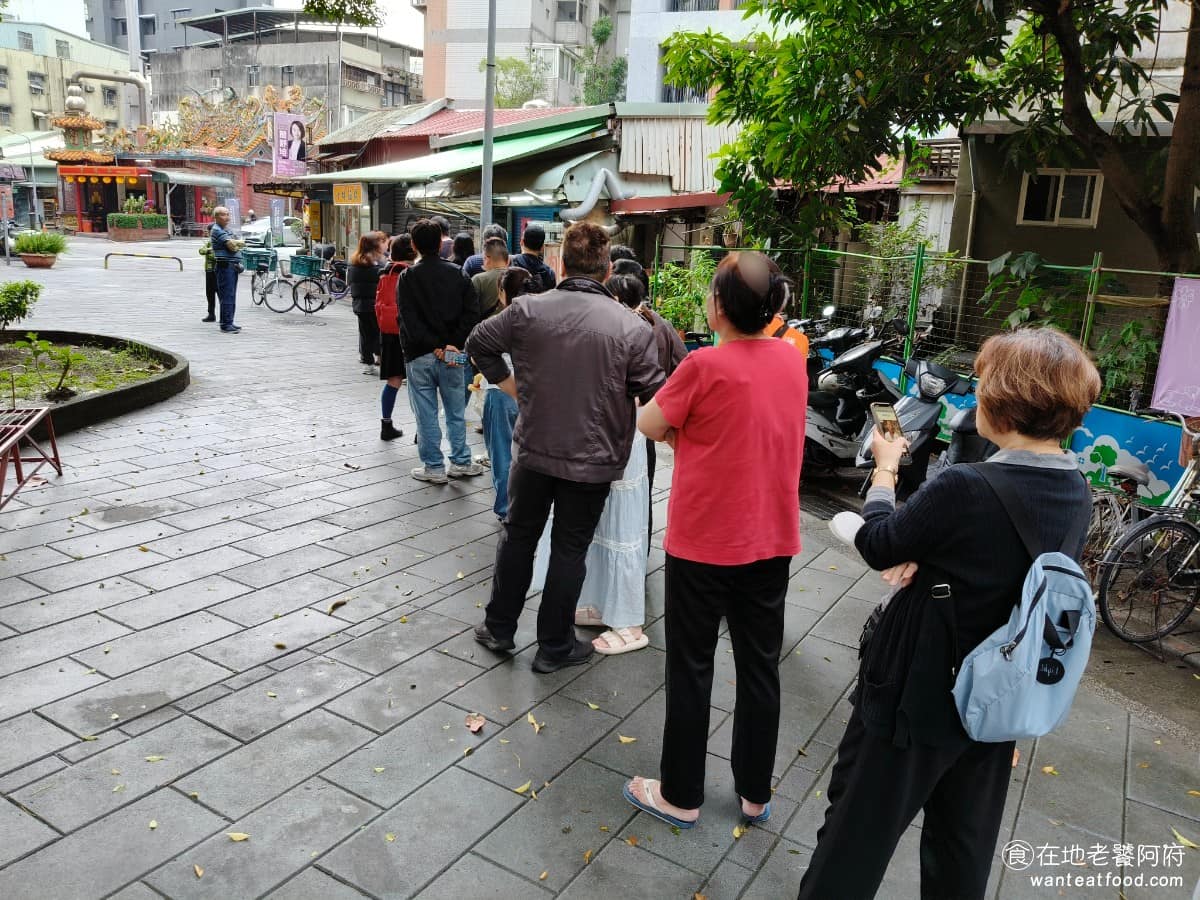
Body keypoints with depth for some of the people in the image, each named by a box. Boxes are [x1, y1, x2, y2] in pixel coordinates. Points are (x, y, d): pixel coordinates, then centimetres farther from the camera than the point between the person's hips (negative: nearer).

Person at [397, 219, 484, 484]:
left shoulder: (408, 277, -3)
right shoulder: (457, 273, 3)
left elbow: (410, 321, -12)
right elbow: (472, 311, -6)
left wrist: (435, 347, -11)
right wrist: (453, 344, -9)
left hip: (420, 355, -2)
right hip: (453, 354, 2)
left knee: (427, 414, 5)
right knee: (456, 412, 14)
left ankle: (434, 467, 11)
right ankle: (461, 462, 20)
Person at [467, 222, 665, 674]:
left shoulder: (527, 309, -9)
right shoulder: (631, 327, -15)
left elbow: (478, 343, 3)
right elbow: (655, 395, -12)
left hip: (532, 448, 2)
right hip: (592, 458, -2)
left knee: (518, 536, 20)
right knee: (570, 549, 12)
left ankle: (499, 628, 33)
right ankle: (554, 647, 24)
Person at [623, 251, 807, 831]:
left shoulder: (706, 365, -18)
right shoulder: (793, 360, 1)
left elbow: (649, 425, -7)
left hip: (704, 540, -5)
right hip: (772, 538, 6)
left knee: (691, 668, 9)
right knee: (760, 666, 16)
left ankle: (681, 796, 23)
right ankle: (755, 793, 30)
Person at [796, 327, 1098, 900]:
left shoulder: (964, 488, -29)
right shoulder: (1076, 492, -4)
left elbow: (877, 545, -13)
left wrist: (885, 465, 2)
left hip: (920, 696, -7)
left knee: (858, 830, 13)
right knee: (965, 844, 25)